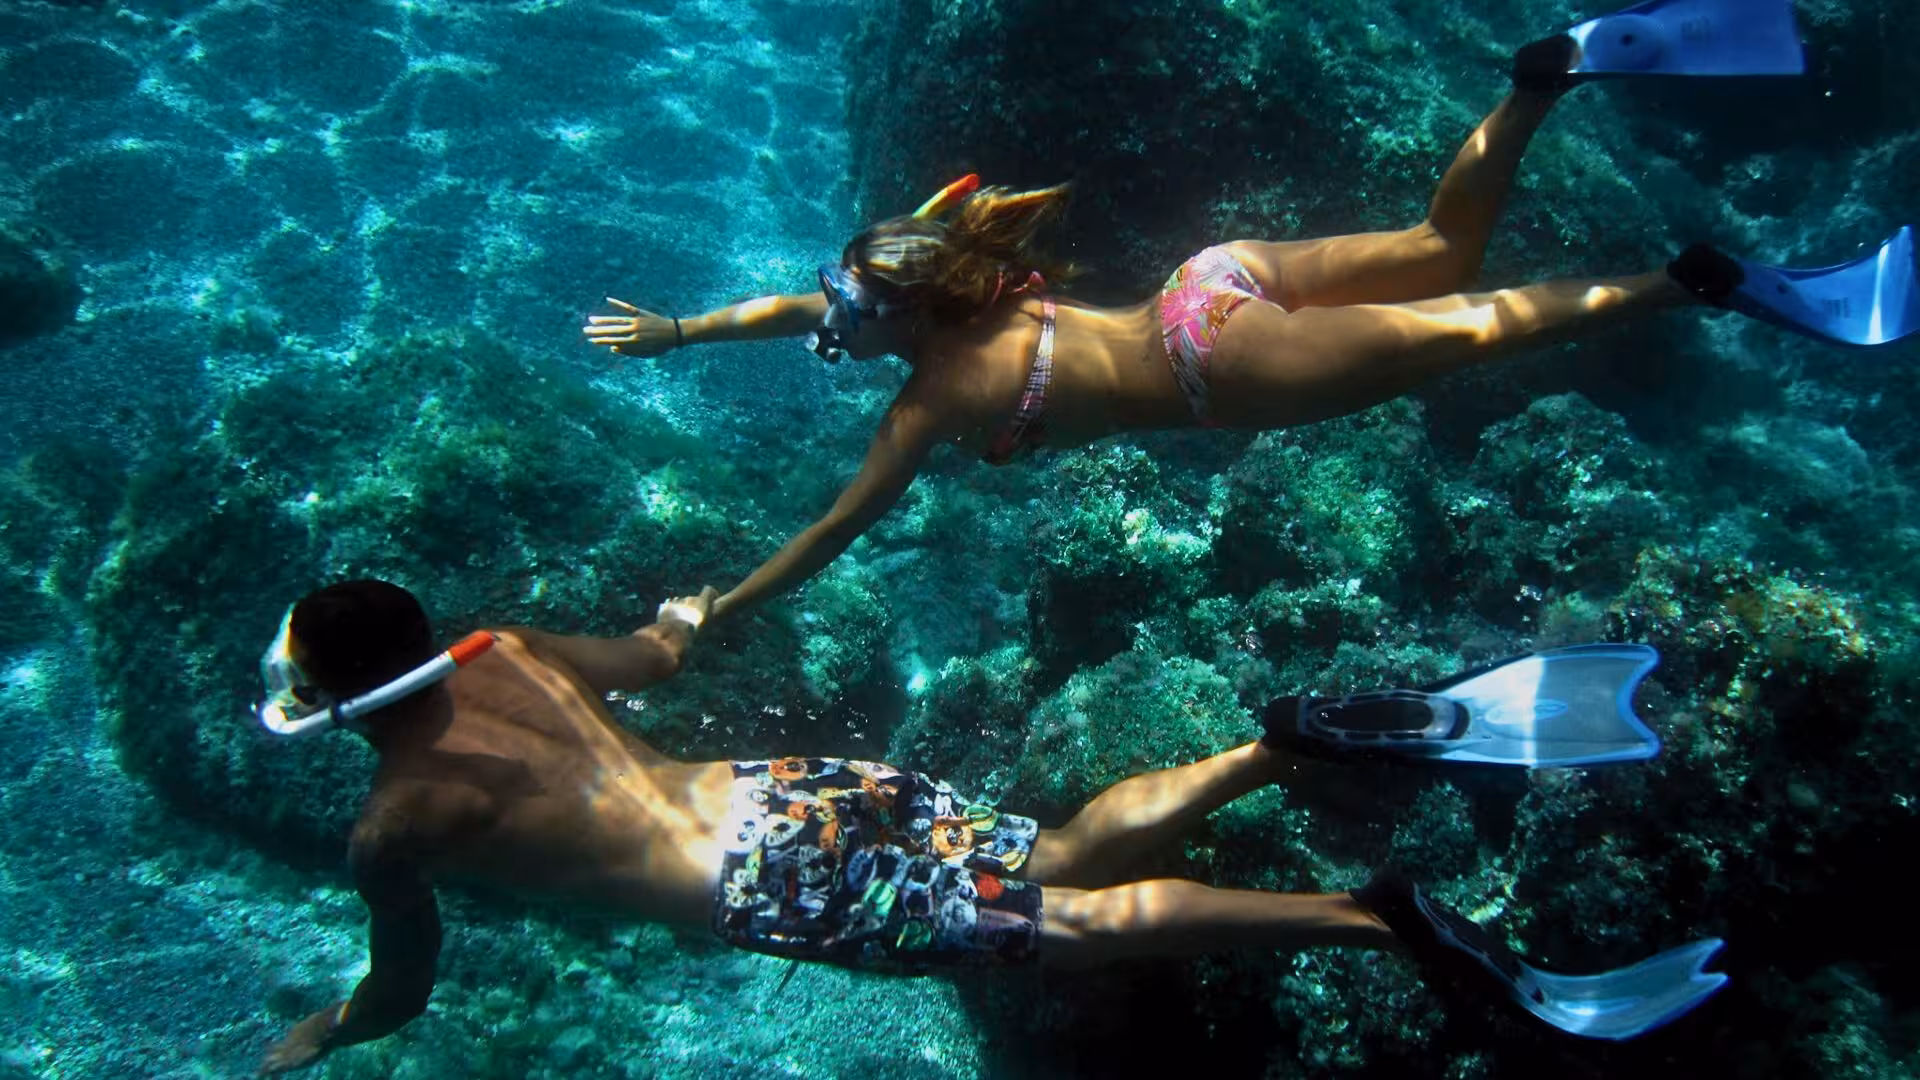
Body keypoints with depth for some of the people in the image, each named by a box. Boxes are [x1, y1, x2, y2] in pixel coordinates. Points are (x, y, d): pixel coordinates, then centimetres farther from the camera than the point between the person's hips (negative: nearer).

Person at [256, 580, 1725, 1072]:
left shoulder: (394, 824, -1)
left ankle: (1390, 918, -18)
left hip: (768, 883, -7)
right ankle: (1310, 735, -3)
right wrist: (684, 617, 56)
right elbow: (652, 657, 33)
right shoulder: (502, 649, 17)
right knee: (1067, 860, 10)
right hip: (802, 789, 7)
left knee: (1076, 923, -11)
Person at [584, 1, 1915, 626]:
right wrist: (675, 331, 29)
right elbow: (804, 304, 25)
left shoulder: (937, 395, -11)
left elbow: (833, 532, -6)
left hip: (1212, 362, -7)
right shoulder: (958, 292, 9)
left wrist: (712, 615, 4)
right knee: (1444, 245, 14)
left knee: (1473, 327, -7)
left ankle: (1707, 284, -11)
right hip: (1217, 276, 7)